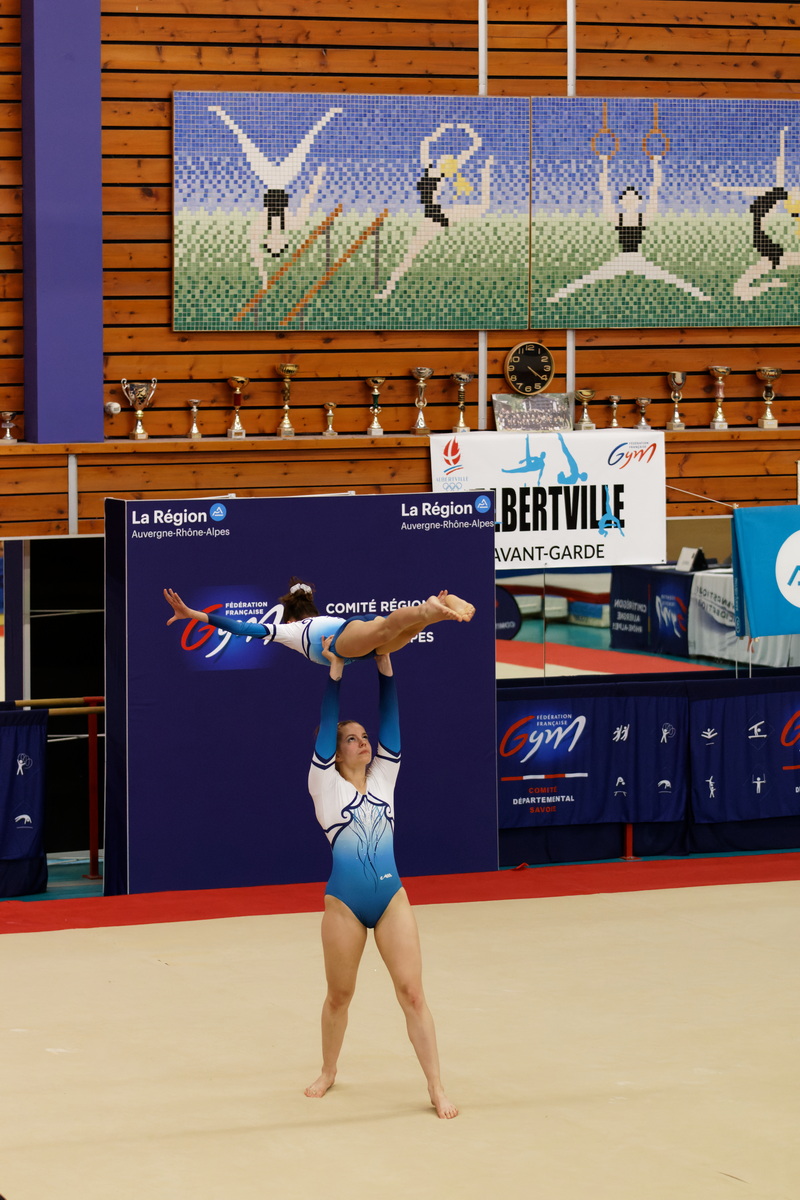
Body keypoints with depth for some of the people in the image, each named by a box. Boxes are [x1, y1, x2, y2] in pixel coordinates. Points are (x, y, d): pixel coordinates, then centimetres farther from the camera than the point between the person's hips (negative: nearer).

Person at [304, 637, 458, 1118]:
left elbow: (390, 721, 4)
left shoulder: (383, 777, 10)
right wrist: (335, 671, -9)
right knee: (339, 995, 12)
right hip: (345, 902, -2)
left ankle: (437, 1088, -2)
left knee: (413, 993, -3)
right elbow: (326, 724, -7)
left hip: (392, 899, 2)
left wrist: (385, 664, -2)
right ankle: (329, 1072, 34)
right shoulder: (325, 785, 0)